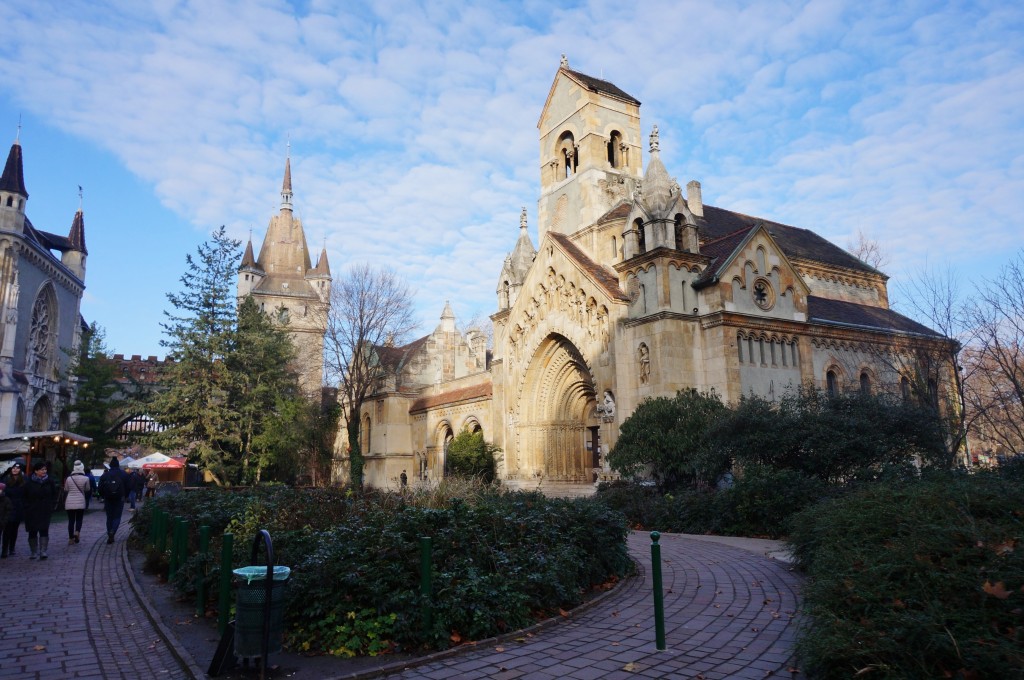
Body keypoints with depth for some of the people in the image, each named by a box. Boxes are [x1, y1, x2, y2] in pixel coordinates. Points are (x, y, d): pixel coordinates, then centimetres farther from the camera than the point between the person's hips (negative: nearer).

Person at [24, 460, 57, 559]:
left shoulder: (49, 481, 2)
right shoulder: (29, 482, -2)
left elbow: (54, 495, 9)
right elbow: (25, 497, 2)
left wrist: (52, 505, 0)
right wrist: (27, 507, -5)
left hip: (45, 511, 0)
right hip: (32, 511, 0)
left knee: (44, 530, -9)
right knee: (32, 532, 8)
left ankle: (43, 551, -10)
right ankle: (34, 552, 20)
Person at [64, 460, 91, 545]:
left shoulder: (68, 478, 2)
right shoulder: (85, 479, -5)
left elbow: (65, 491, 10)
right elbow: (88, 491, 4)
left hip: (69, 503, 2)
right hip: (80, 502, -2)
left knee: (71, 520, 8)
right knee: (79, 519, 10)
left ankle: (71, 538, 8)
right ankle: (77, 532, -13)